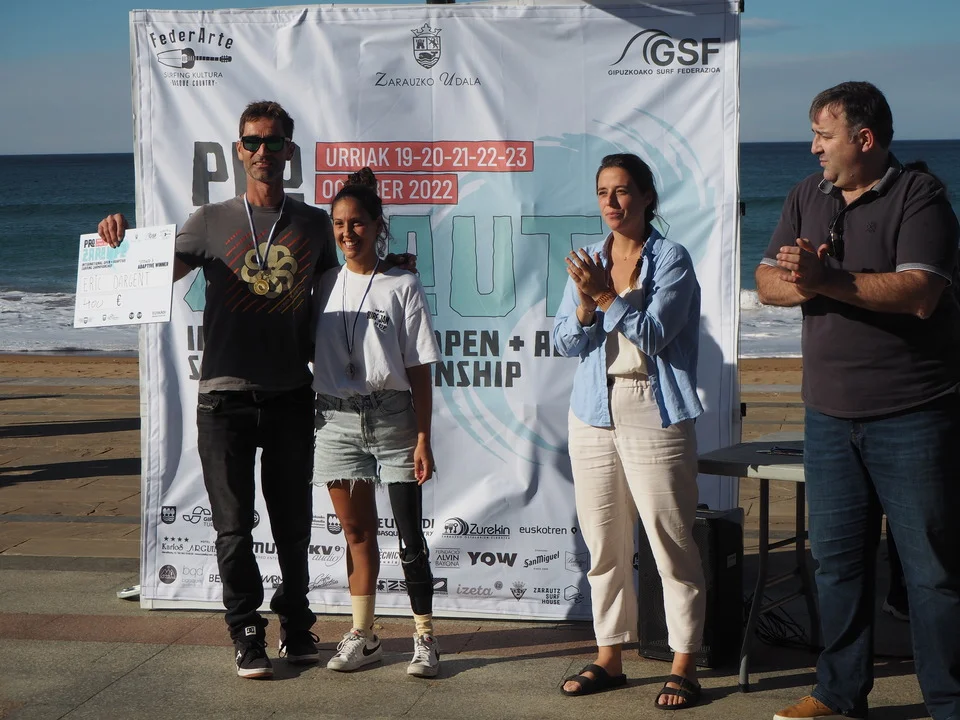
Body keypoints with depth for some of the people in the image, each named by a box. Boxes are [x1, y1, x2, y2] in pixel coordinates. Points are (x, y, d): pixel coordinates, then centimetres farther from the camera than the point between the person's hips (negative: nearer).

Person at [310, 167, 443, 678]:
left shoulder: (401, 286, -2)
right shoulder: (323, 285, 7)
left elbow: (419, 368, -3)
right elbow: (302, 348, 9)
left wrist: (423, 436, -7)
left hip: (391, 416, -3)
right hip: (336, 419, 3)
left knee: (410, 535, 0)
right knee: (357, 533, 10)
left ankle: (425, 637, 9)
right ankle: (362, 636, 19)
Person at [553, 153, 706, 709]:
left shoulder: (672, 260, -4)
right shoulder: (588, 262, 12)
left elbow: (655, 333, -13)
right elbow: (567, 342, 7)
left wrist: (607, 294, -19)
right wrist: (586, 303, -11)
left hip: (655, 414, -5)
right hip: (594, 414, 5)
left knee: (672, 542, -3)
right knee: (604, 544, 10)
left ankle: (685, 664, 5)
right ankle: (610, 657, 21)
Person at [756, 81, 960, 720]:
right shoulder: (808, 197, 12)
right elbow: (767, 284, 7)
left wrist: (830, 278, -26)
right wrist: (804, 284, -15)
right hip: (831, 413, 6)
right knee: (837, 558, 12)